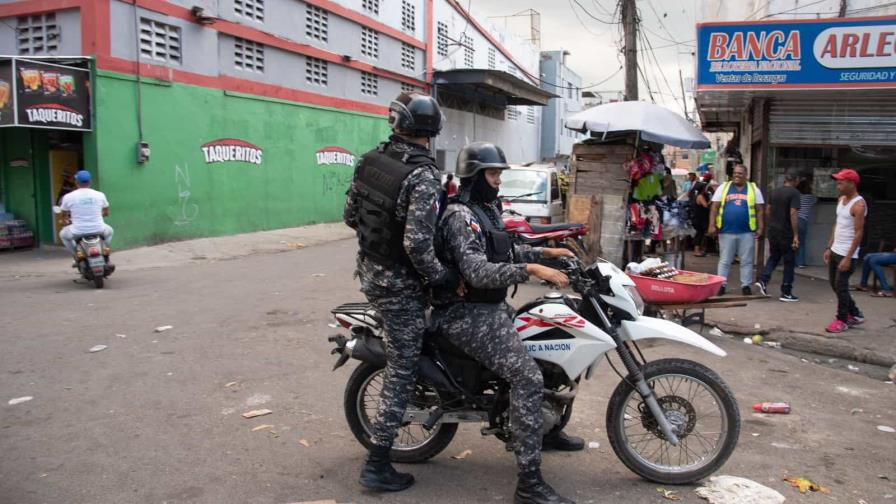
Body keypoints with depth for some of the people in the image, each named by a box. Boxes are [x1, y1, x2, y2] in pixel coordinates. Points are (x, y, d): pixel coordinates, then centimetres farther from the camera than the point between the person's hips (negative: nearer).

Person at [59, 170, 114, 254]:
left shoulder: (68, 197, -5)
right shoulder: (100, 195, -2)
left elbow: (64, 216, 8)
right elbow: (106, 213, 12)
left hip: (78, 232, -1)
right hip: (98, 230, 1)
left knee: (63, 234, 31)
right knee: (109, 231, 35)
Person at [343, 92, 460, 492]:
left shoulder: (369, 160, -2)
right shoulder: (423, 177, -24)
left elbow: (350, 216, 8)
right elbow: (418, 245, -30)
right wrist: (446, 277, -14)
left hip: (368, 272, 8)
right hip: (399, 284, -7)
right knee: (401, 370, 4)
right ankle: (376, 466, 12)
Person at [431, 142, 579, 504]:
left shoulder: (488, 208, 13)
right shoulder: (461, 216, -19)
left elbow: (504, 251, 24)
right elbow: (477, 272, -31)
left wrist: (546, 252, 14)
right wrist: (532, 270, -37)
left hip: (490, 307, 11)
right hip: (469, 315, -11)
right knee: (528, 378, -20)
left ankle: (544, 428, 37)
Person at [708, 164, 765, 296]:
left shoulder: (754, 189, 8)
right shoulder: (723, 187, 7)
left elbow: (760, 210, 7)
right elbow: (714, 208, 3)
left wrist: (760, 228, -1)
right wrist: (712, 225, -6)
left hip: (747, 232, 0)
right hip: (726, 231, 0)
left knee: (746, 261, 6)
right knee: (724, 260, 5)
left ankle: (746, 285, 15)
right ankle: (721, 284, 13)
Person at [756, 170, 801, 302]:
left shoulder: (774, 192, 7)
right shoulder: (794, 193, -12)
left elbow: (767, 211, 14)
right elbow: (793, 214, -19)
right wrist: (796, 235, -19)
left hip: (773, 231, 6)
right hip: (787, 233, -6)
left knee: (773, 257, 20)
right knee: (789, 262, 5)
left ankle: (763, 280, 1)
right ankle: (786, 293, 9)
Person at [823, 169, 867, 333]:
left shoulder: (858, 205, -17)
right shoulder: (841, 200, 10)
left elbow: (859, 233, -19)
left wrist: (848, 258, -21)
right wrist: (829, 248, 15)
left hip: (847, 253, -9)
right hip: (835, 250, 9)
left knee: (841, 286, -3)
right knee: (834, 284, 14)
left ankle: (842, 320, 11)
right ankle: (855, 314, 28)